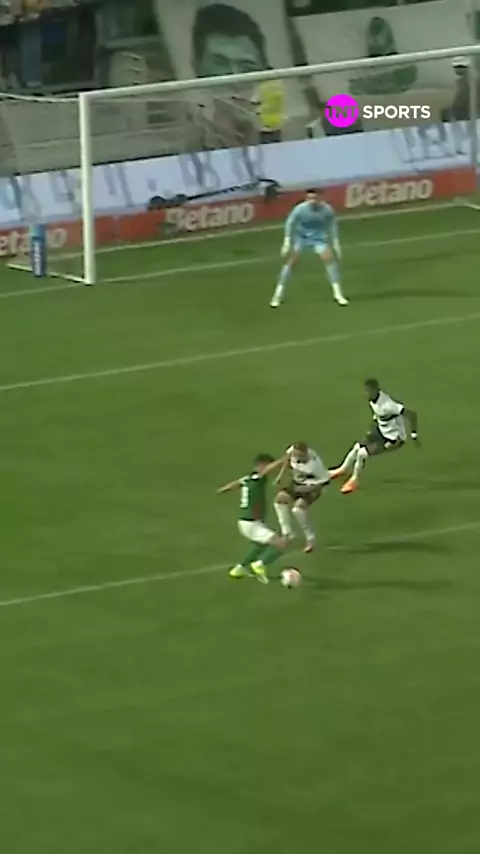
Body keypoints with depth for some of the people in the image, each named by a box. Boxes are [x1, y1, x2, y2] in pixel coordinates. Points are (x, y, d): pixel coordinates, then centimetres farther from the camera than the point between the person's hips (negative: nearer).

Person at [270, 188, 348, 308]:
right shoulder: (300, 209, -27)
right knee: (290, 261, -9)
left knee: (330, 258, -12)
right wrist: (287, 242, -11)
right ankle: (278, 295, 2)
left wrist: (335, 242, 1)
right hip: (301, 236, -1)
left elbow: (332, 225, -2)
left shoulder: (327, 210, -22)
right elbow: (290, 223, -11)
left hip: (318, 236, 1)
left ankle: (338, 294, -1)